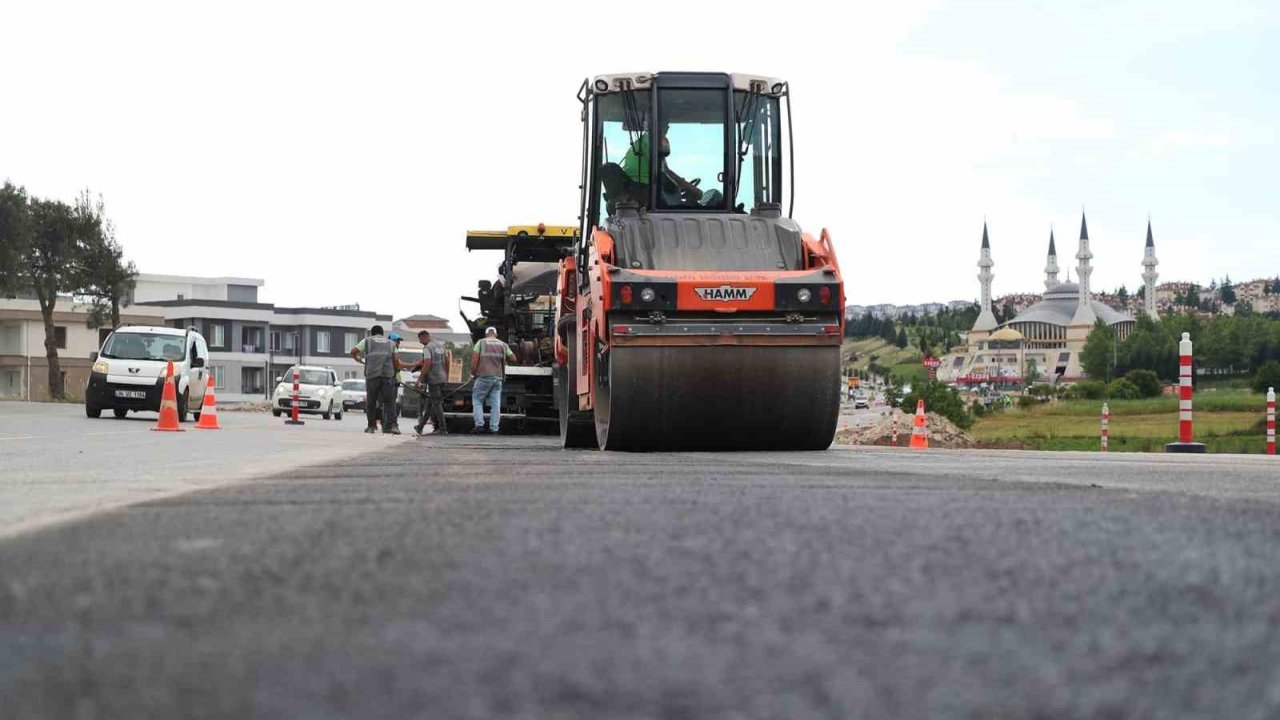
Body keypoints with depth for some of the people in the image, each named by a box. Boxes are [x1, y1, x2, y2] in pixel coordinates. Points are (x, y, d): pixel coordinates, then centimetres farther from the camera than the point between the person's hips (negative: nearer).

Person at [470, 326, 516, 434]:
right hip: (498, 377, 3)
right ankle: (494, 428, 2)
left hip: (484, 376, -3)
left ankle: (479, 424, -5)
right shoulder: (503, 345, 11)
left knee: (477, 400, 7)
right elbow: (513, 358, 12)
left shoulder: (481, 342, 2)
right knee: (495, 403, 5)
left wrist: (473, 373, 3)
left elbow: (475, 358, -7)